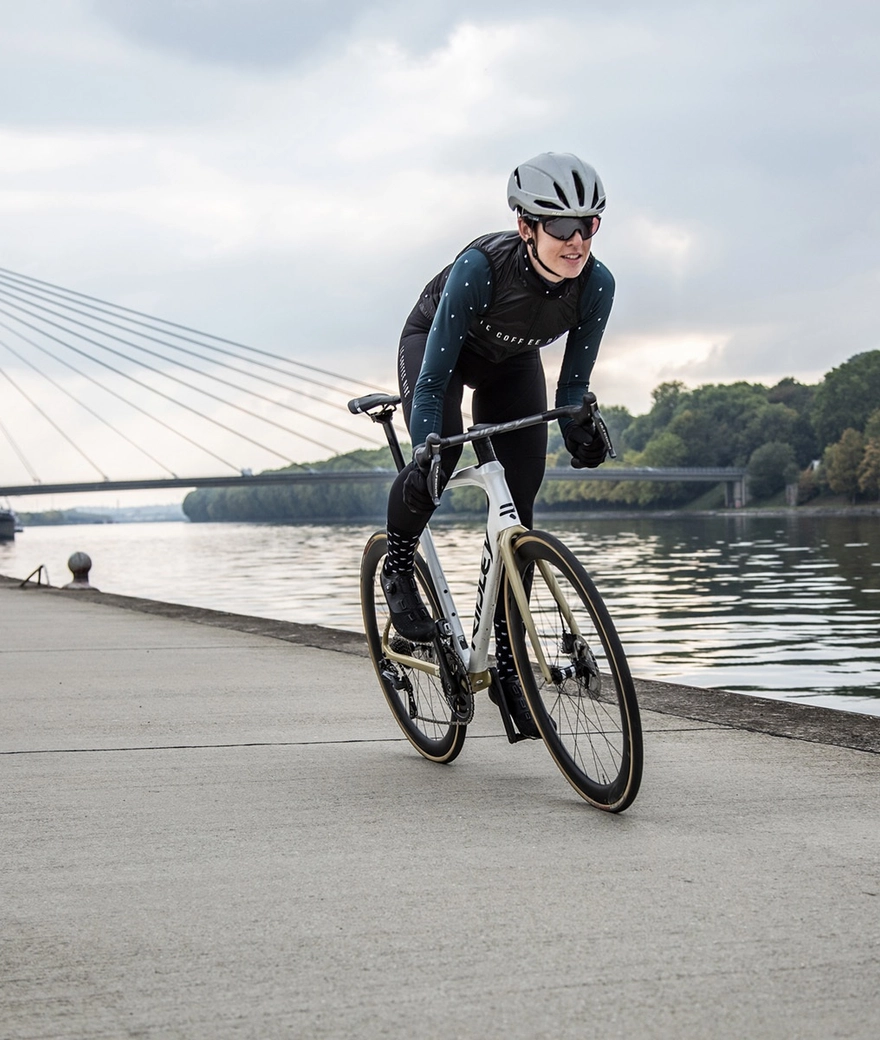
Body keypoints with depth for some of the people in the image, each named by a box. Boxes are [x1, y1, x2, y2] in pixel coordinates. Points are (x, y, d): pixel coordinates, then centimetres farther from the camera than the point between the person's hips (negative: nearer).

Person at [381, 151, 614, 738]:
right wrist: (425, 453, -47)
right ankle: (397, 568, -3)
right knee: (440, 452, -34)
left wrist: (580, 431, -30)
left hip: (513, 365, 4)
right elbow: (434, 377, -37)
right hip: (435, 342, -3)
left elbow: (573, 383, -14)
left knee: (519, 510, -9)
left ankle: (509, 666, 0)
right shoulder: (481, 267, -39)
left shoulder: (596, 285, -28)